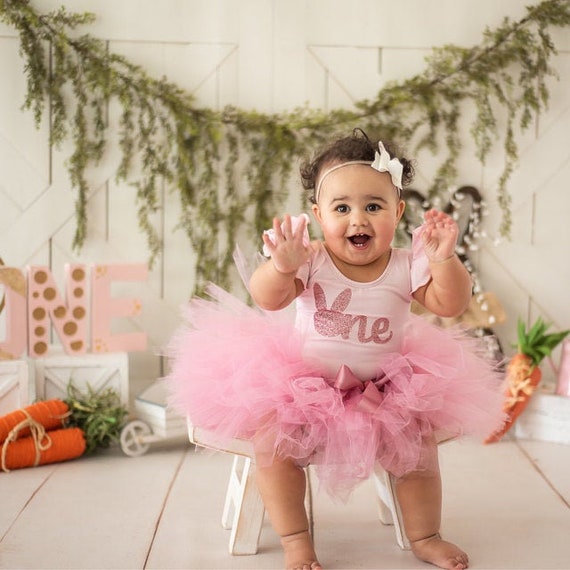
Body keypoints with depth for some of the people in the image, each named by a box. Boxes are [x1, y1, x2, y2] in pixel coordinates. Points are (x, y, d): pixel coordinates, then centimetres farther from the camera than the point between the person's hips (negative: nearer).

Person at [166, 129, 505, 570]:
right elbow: (267, 299, -25)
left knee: (420, 446, -7)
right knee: (271, 438, -20)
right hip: (305, 384, -1)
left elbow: (451, 303, -14)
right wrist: (282, 267, -46)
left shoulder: (406, 266, -8)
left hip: (387, 392, 2)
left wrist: (444, 259, -32)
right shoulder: (311, 261, -14)